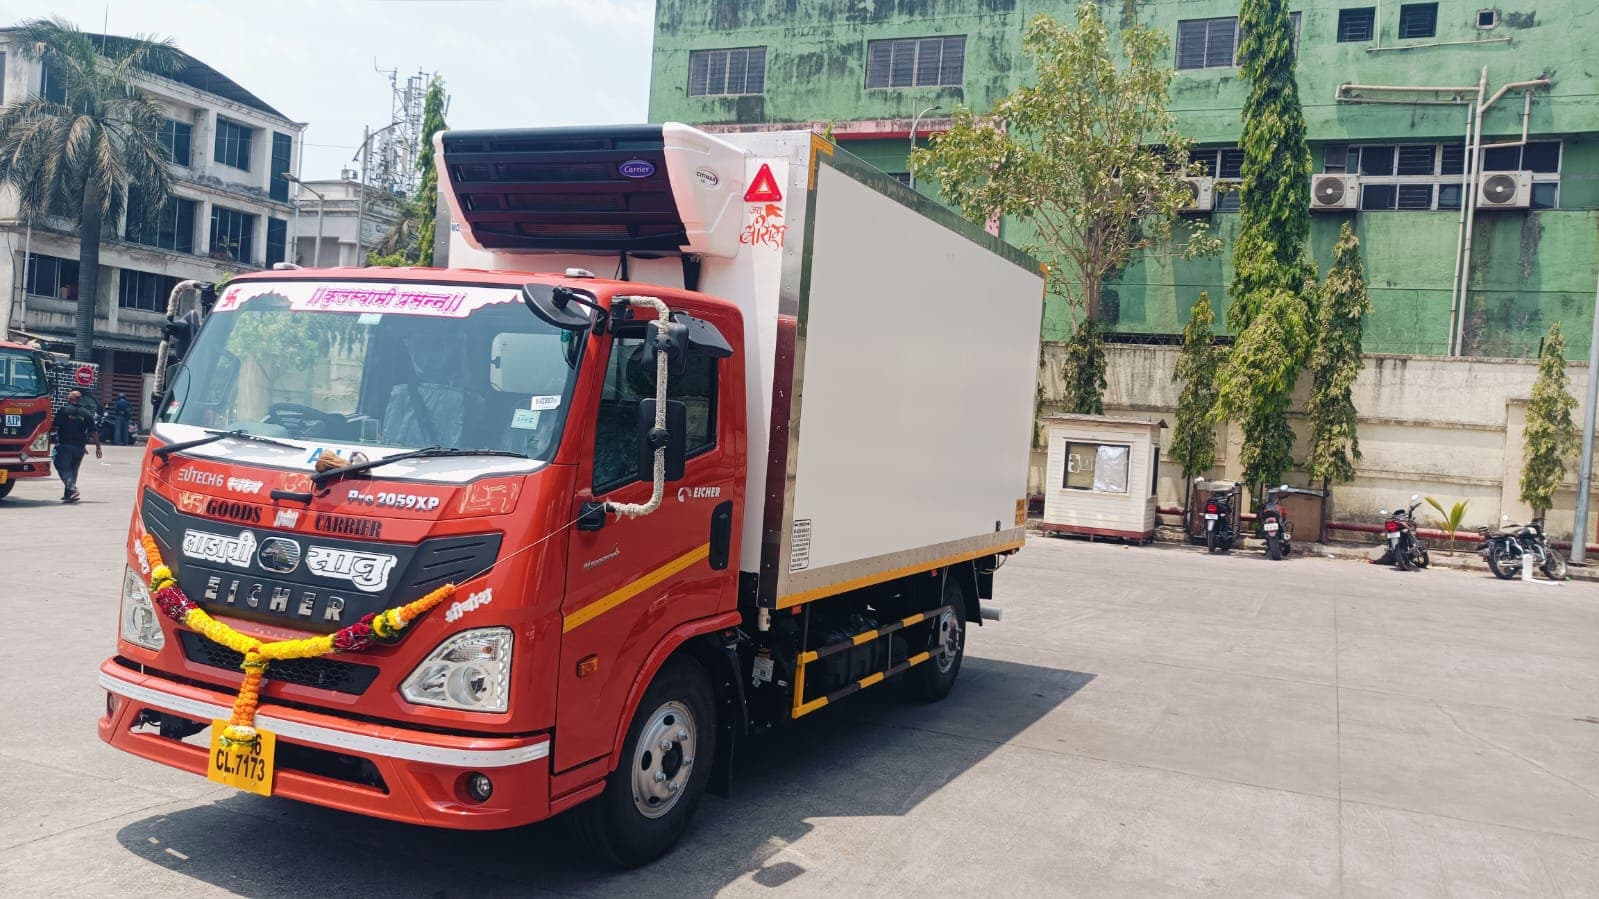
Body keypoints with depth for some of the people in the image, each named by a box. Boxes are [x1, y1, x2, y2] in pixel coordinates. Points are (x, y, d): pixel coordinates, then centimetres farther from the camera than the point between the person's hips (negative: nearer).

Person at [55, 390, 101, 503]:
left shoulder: (64, 410, -5)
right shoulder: (87, 413, 5)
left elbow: (55, 427, -7)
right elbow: (94, 432, 2)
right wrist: (98, 447, 6)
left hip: (65, 444, -4)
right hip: (80, 447, 4)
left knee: (63, 468, -2)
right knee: (73, 470, 16)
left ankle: (72, 489, -23)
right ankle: (67, 494, 21)